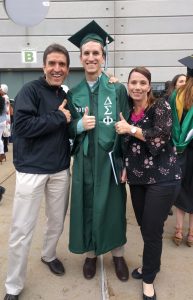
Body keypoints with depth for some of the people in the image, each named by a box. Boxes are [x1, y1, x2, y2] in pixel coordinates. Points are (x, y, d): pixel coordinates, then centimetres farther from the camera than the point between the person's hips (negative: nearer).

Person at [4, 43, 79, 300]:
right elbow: (22, 125, -21)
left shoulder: (67, 96, 10)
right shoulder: (30, 90, -7)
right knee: (22, 230, 2)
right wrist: (59, 117, -15)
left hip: (60, 170, 6)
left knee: (57, 221, 17)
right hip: (31, 169, -5)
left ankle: (49, 255, 46)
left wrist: (68, 117, -3)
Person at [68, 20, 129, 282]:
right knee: (87, 208, 11)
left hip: (110, 160, -1)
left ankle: (118, 254, 33)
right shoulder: (74, 93, 4)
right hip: (84, 162, 2)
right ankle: (91, 253, 33)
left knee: (113, 207, 10)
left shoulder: (118, 90, -2)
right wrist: (80, 125, -15)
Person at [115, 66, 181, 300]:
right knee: (143, 226, 14)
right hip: (137, 178, 5)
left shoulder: (161, 106, -8)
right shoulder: (128, 112, 9)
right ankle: (150, 265, 39)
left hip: (161, 178, -5)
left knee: (152, 229, 1)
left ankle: (148, 278, 23)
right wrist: (125, 168, 11)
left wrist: (130, 129, -15)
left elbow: (160, 136, -22)